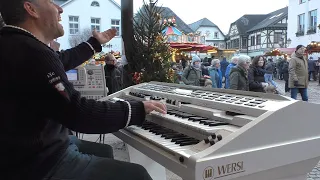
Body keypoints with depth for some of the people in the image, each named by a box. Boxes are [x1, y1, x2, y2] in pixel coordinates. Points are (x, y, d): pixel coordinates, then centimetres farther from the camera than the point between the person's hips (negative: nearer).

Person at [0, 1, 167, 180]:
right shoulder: (30, 51, -27)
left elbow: (59, 62, 24)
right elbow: (79, 114, -29)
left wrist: (96, 43, 38)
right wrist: (138, 109, -16)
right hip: (40, 165, -10)